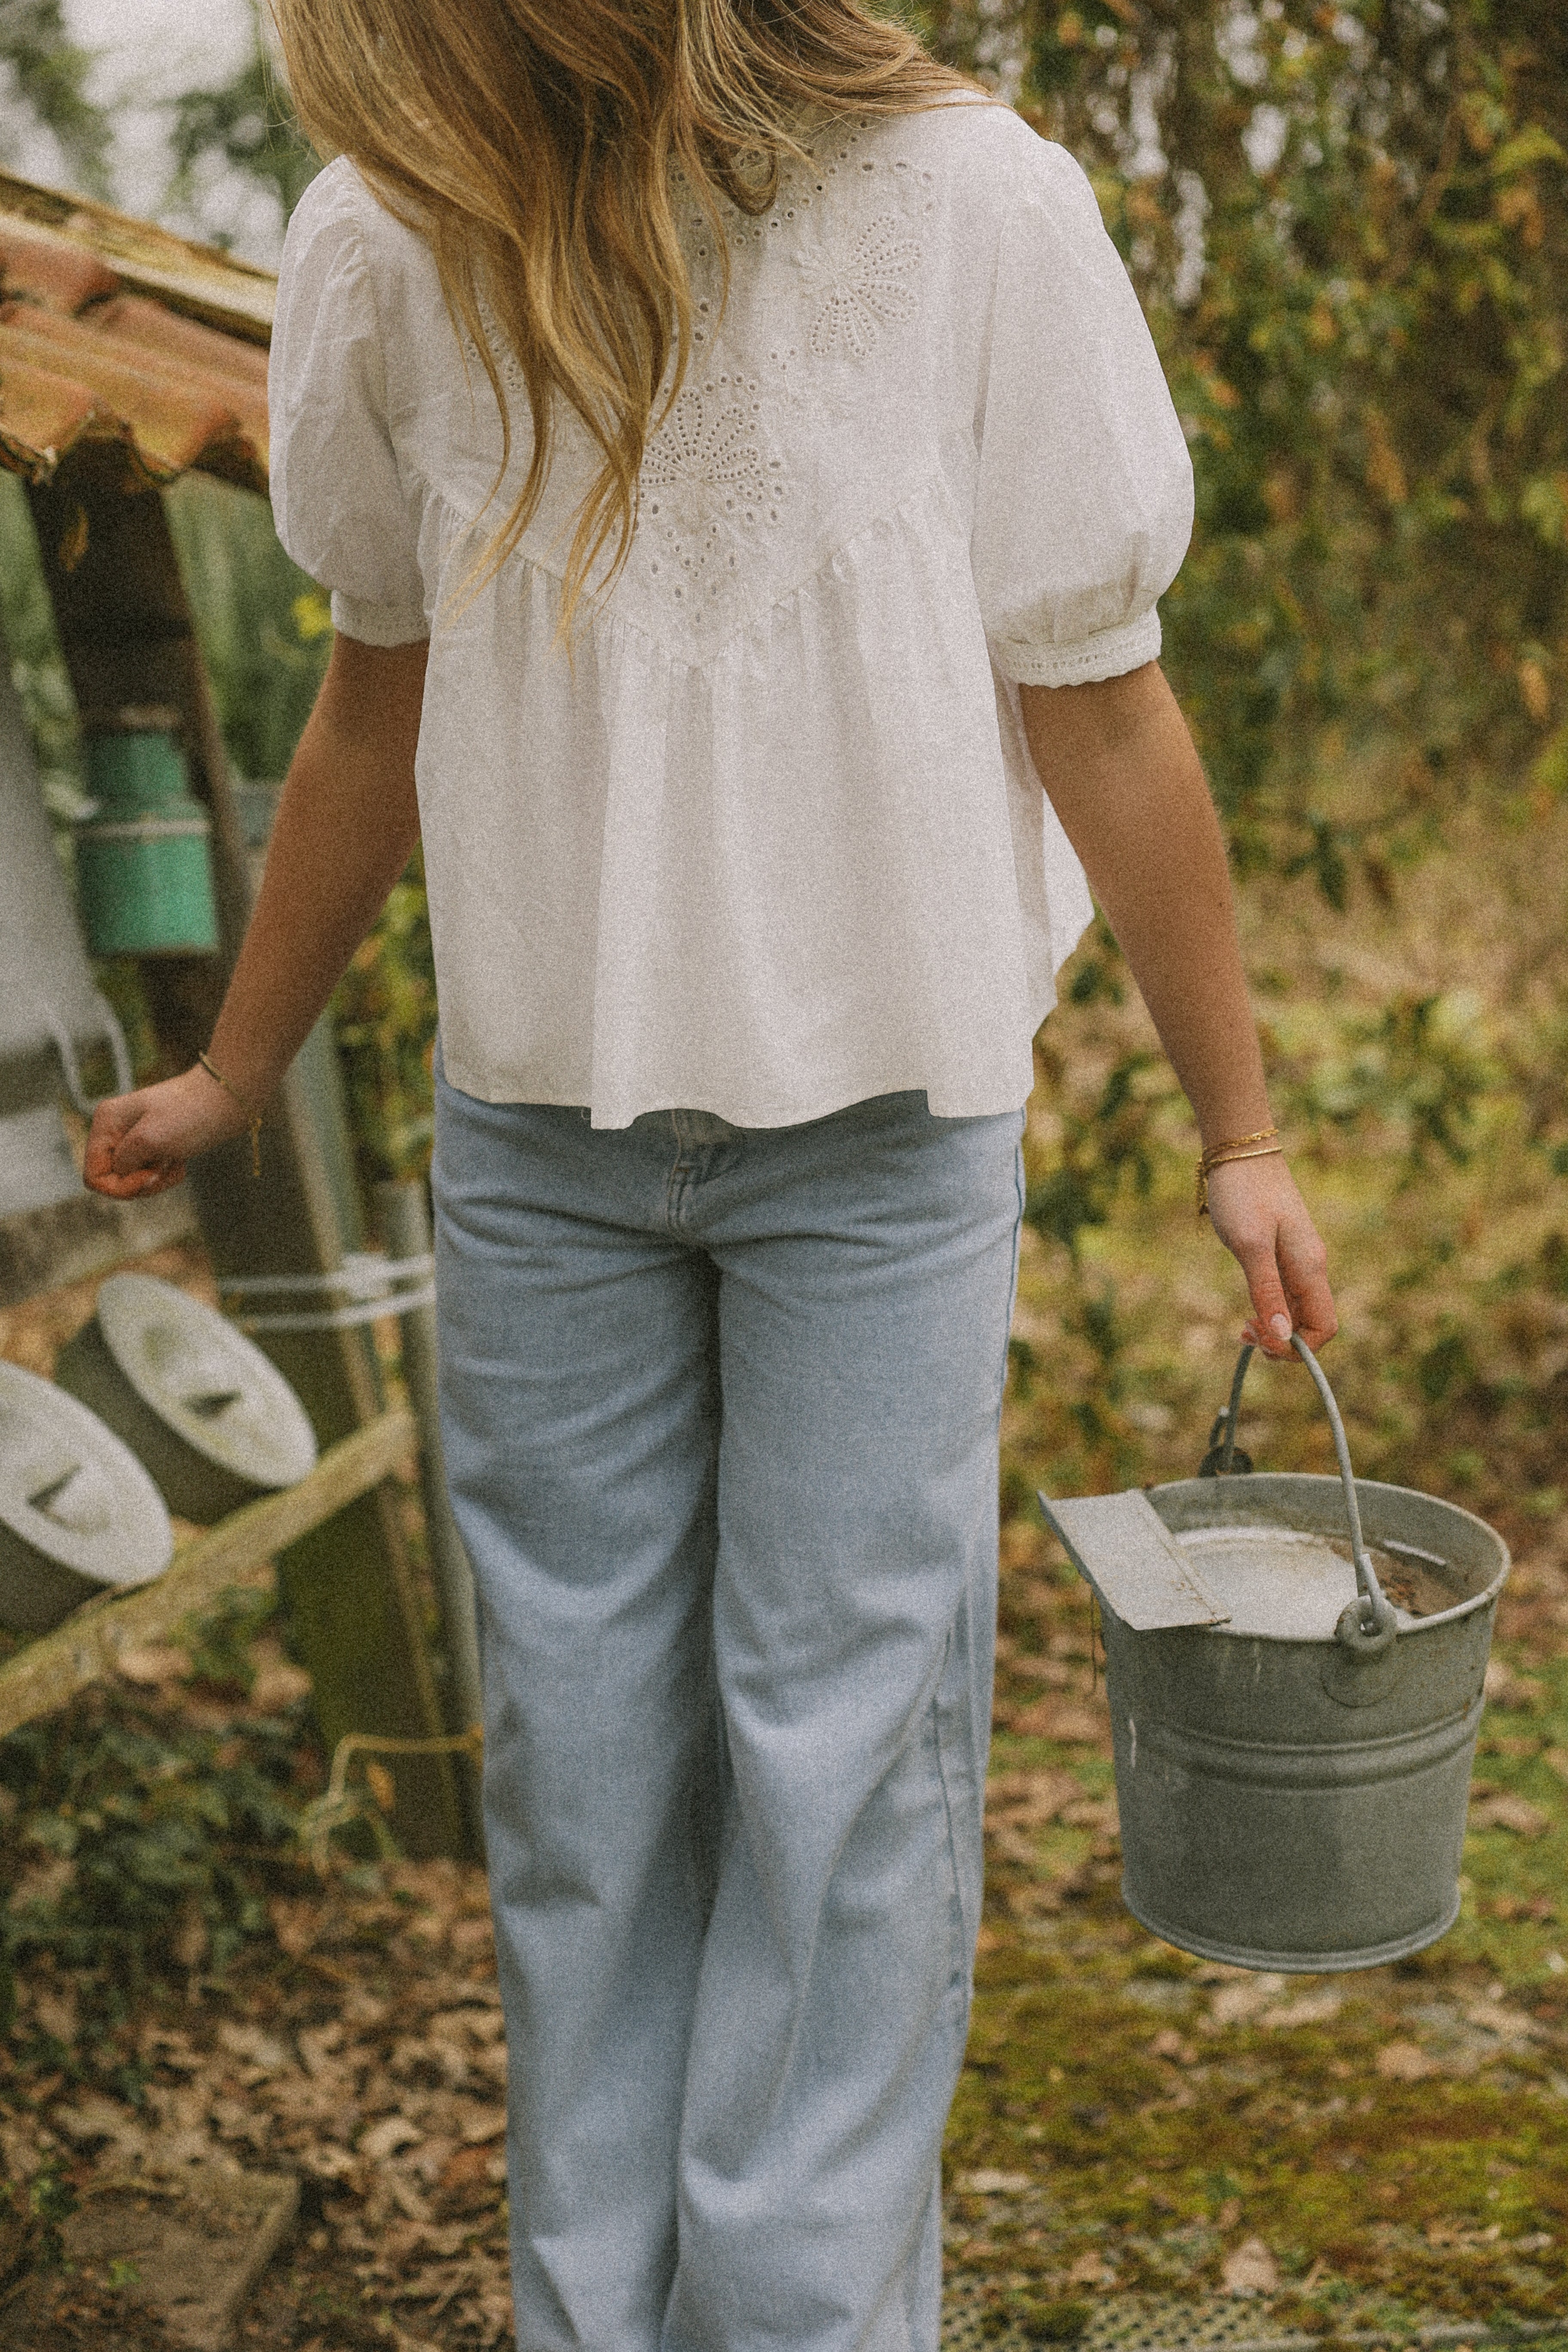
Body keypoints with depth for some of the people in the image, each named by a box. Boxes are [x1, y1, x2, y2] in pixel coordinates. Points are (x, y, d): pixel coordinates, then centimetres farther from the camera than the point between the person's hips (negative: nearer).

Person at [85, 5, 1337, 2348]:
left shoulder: (965, 204, -12)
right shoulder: (391, 237, -3)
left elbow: (1100, 718, -5)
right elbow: (382, 708, 10)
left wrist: (1239, 1134, 0)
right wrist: (236, 1072, 18)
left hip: (877, 1112, -2)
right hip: (537, 1117, 3)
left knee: (841, 1746, -1)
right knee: (581, 1748, 7)